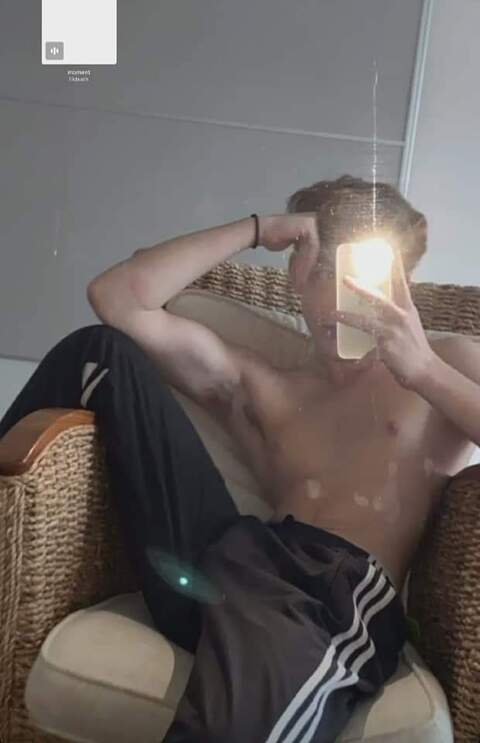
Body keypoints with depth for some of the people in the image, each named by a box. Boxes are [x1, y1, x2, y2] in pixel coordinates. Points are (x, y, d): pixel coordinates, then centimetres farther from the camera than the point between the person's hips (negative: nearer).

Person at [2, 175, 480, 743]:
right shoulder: (258, 387, 23)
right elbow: (117, 299, 14)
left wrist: (424, 370, -6)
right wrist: (256, 229, 14)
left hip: (348, 604, -3)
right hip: (240, 565, 4)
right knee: (101, 351, 2)